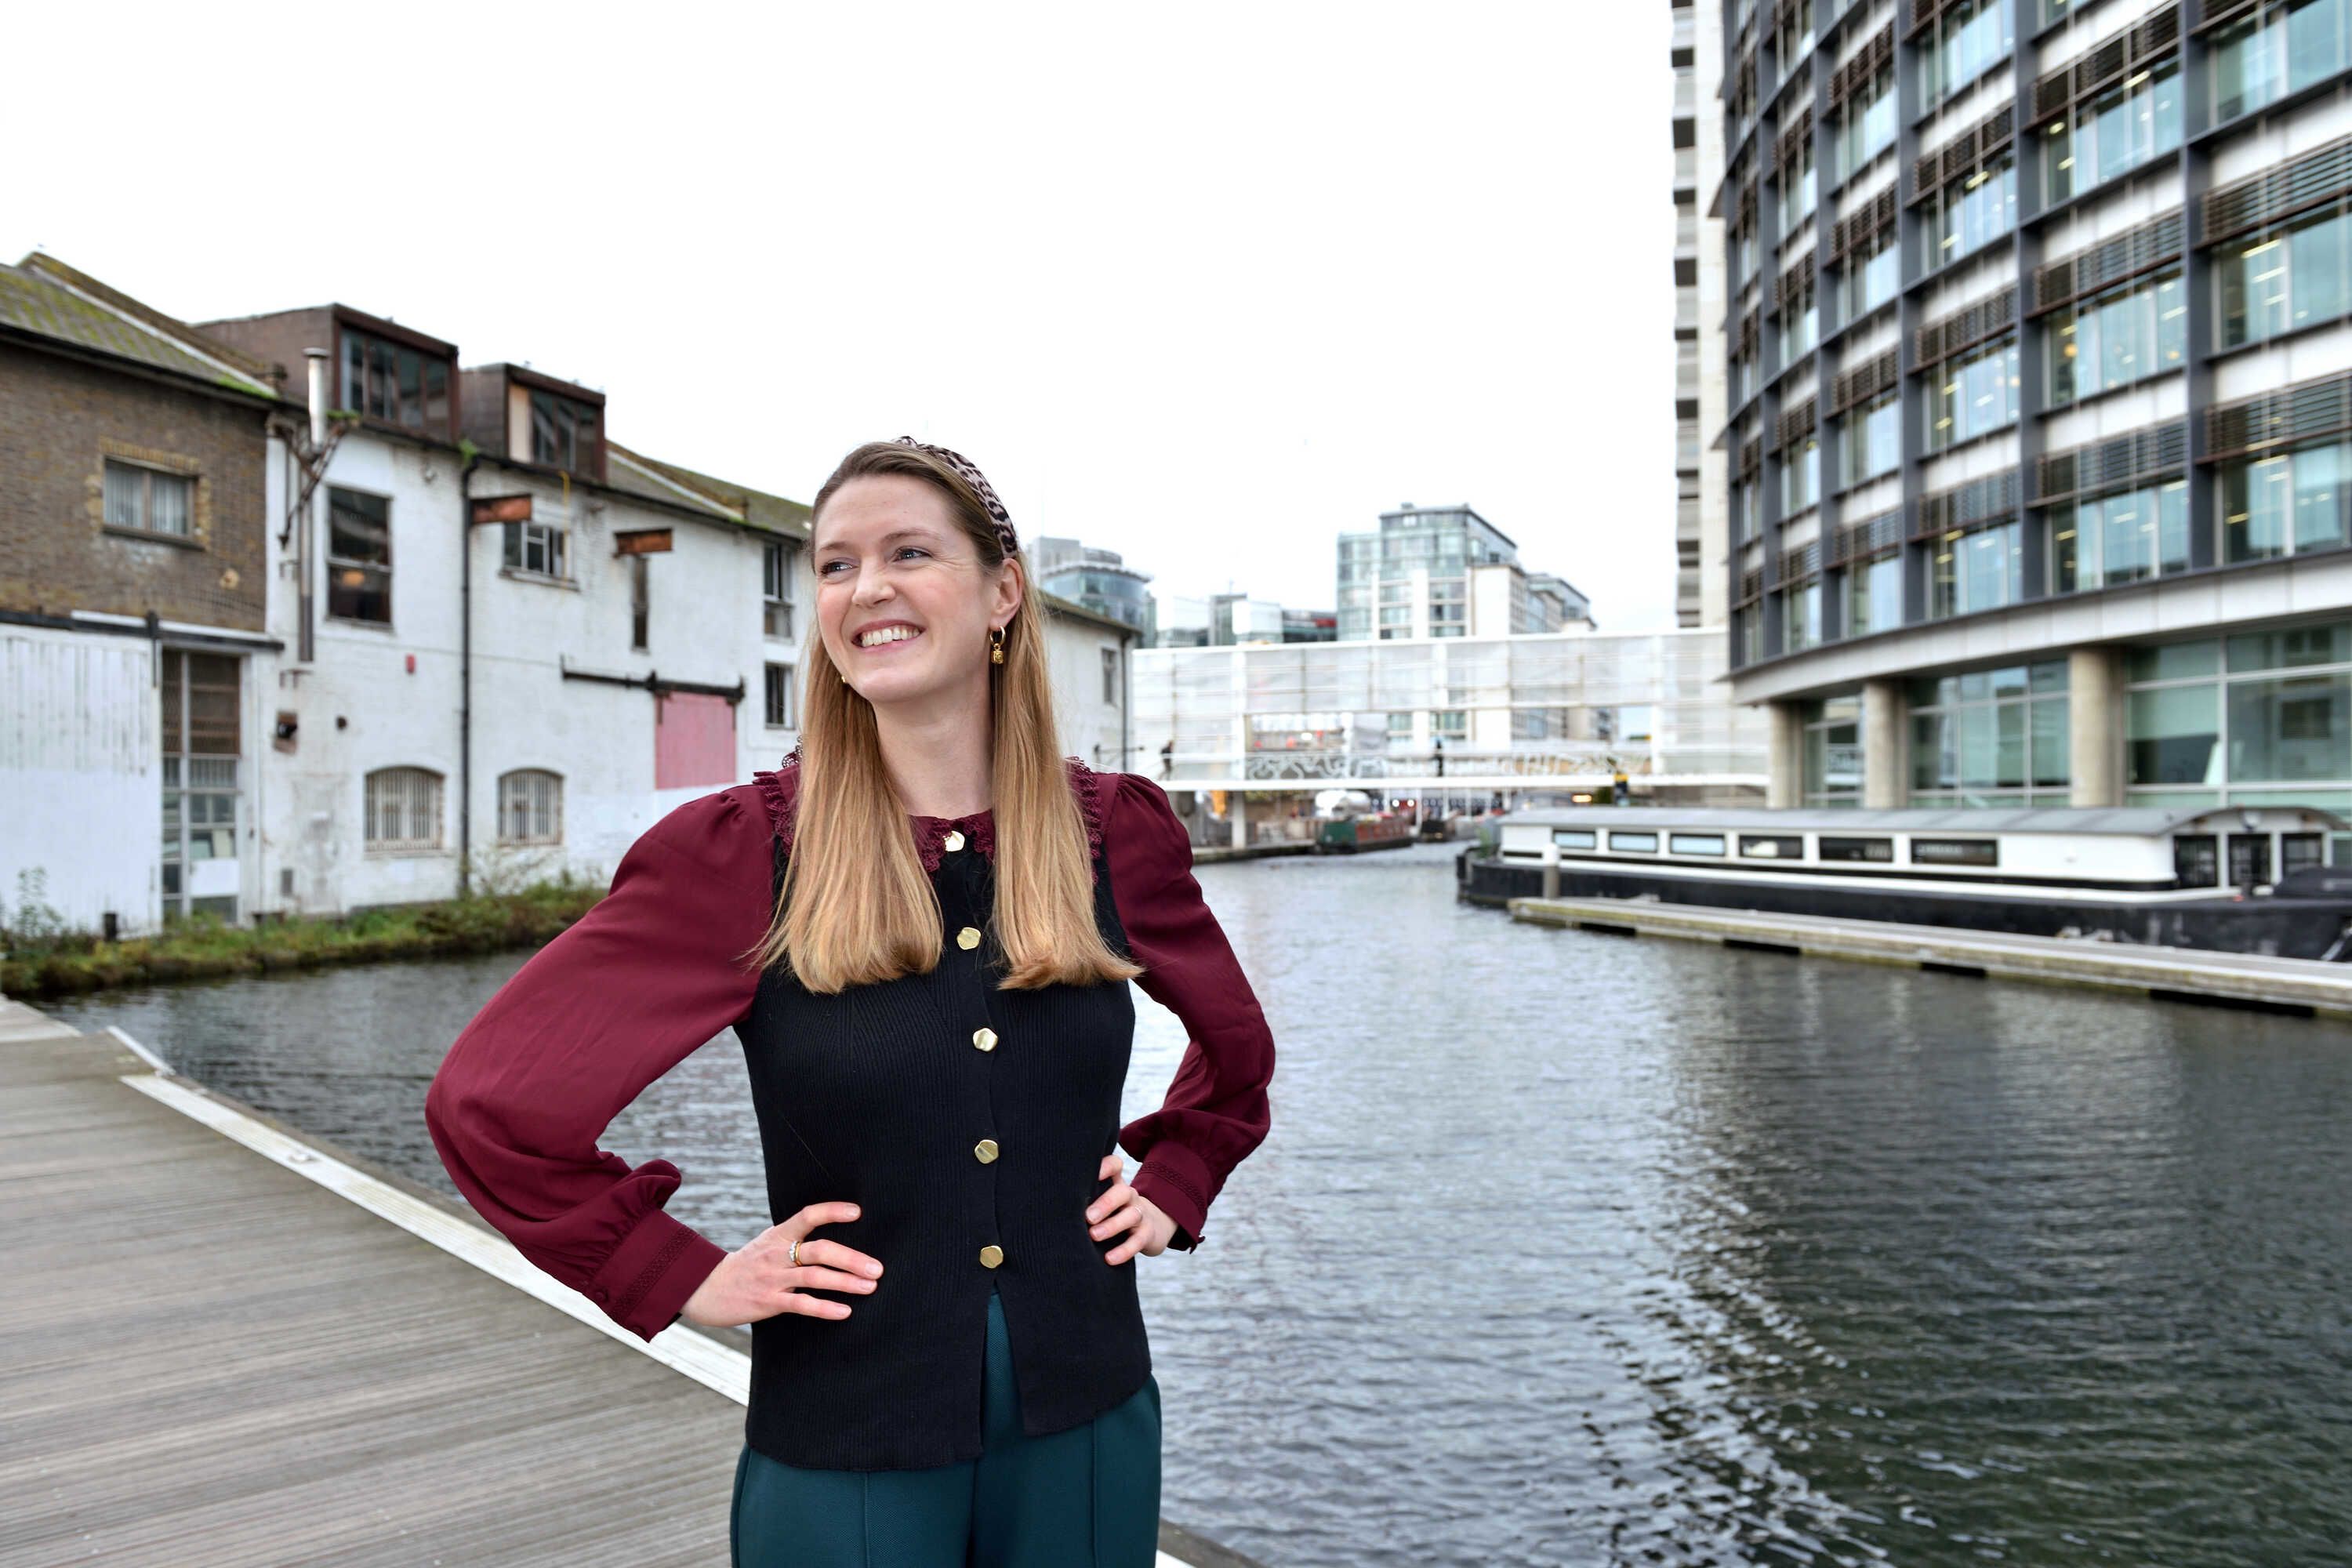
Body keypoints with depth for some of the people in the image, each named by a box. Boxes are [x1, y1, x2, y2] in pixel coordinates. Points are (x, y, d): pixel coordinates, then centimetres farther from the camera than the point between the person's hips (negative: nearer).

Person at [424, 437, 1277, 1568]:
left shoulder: (1114, 832, -3)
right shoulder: (746, 850, -11)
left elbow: (1238, 1050, 16)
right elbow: (486, 1101, -9)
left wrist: (1171, 1185, 3)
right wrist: (683, 1279, -10)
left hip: (1085, 1432, 3)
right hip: (844, 1459, -2)